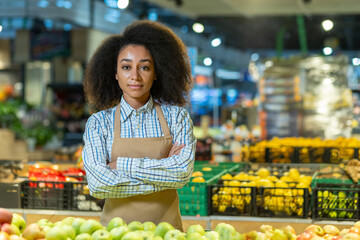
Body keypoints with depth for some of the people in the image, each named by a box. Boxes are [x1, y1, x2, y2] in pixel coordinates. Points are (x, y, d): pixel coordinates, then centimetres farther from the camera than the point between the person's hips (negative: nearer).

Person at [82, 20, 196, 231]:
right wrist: (163, 174, -15)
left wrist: (121, 164, -15)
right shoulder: (99, 123, -3)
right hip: (116, 228, -1)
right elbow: (98, 184, -16)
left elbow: (184, 171, -15)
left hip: (166, 227, 1)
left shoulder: (176, 116, -1)